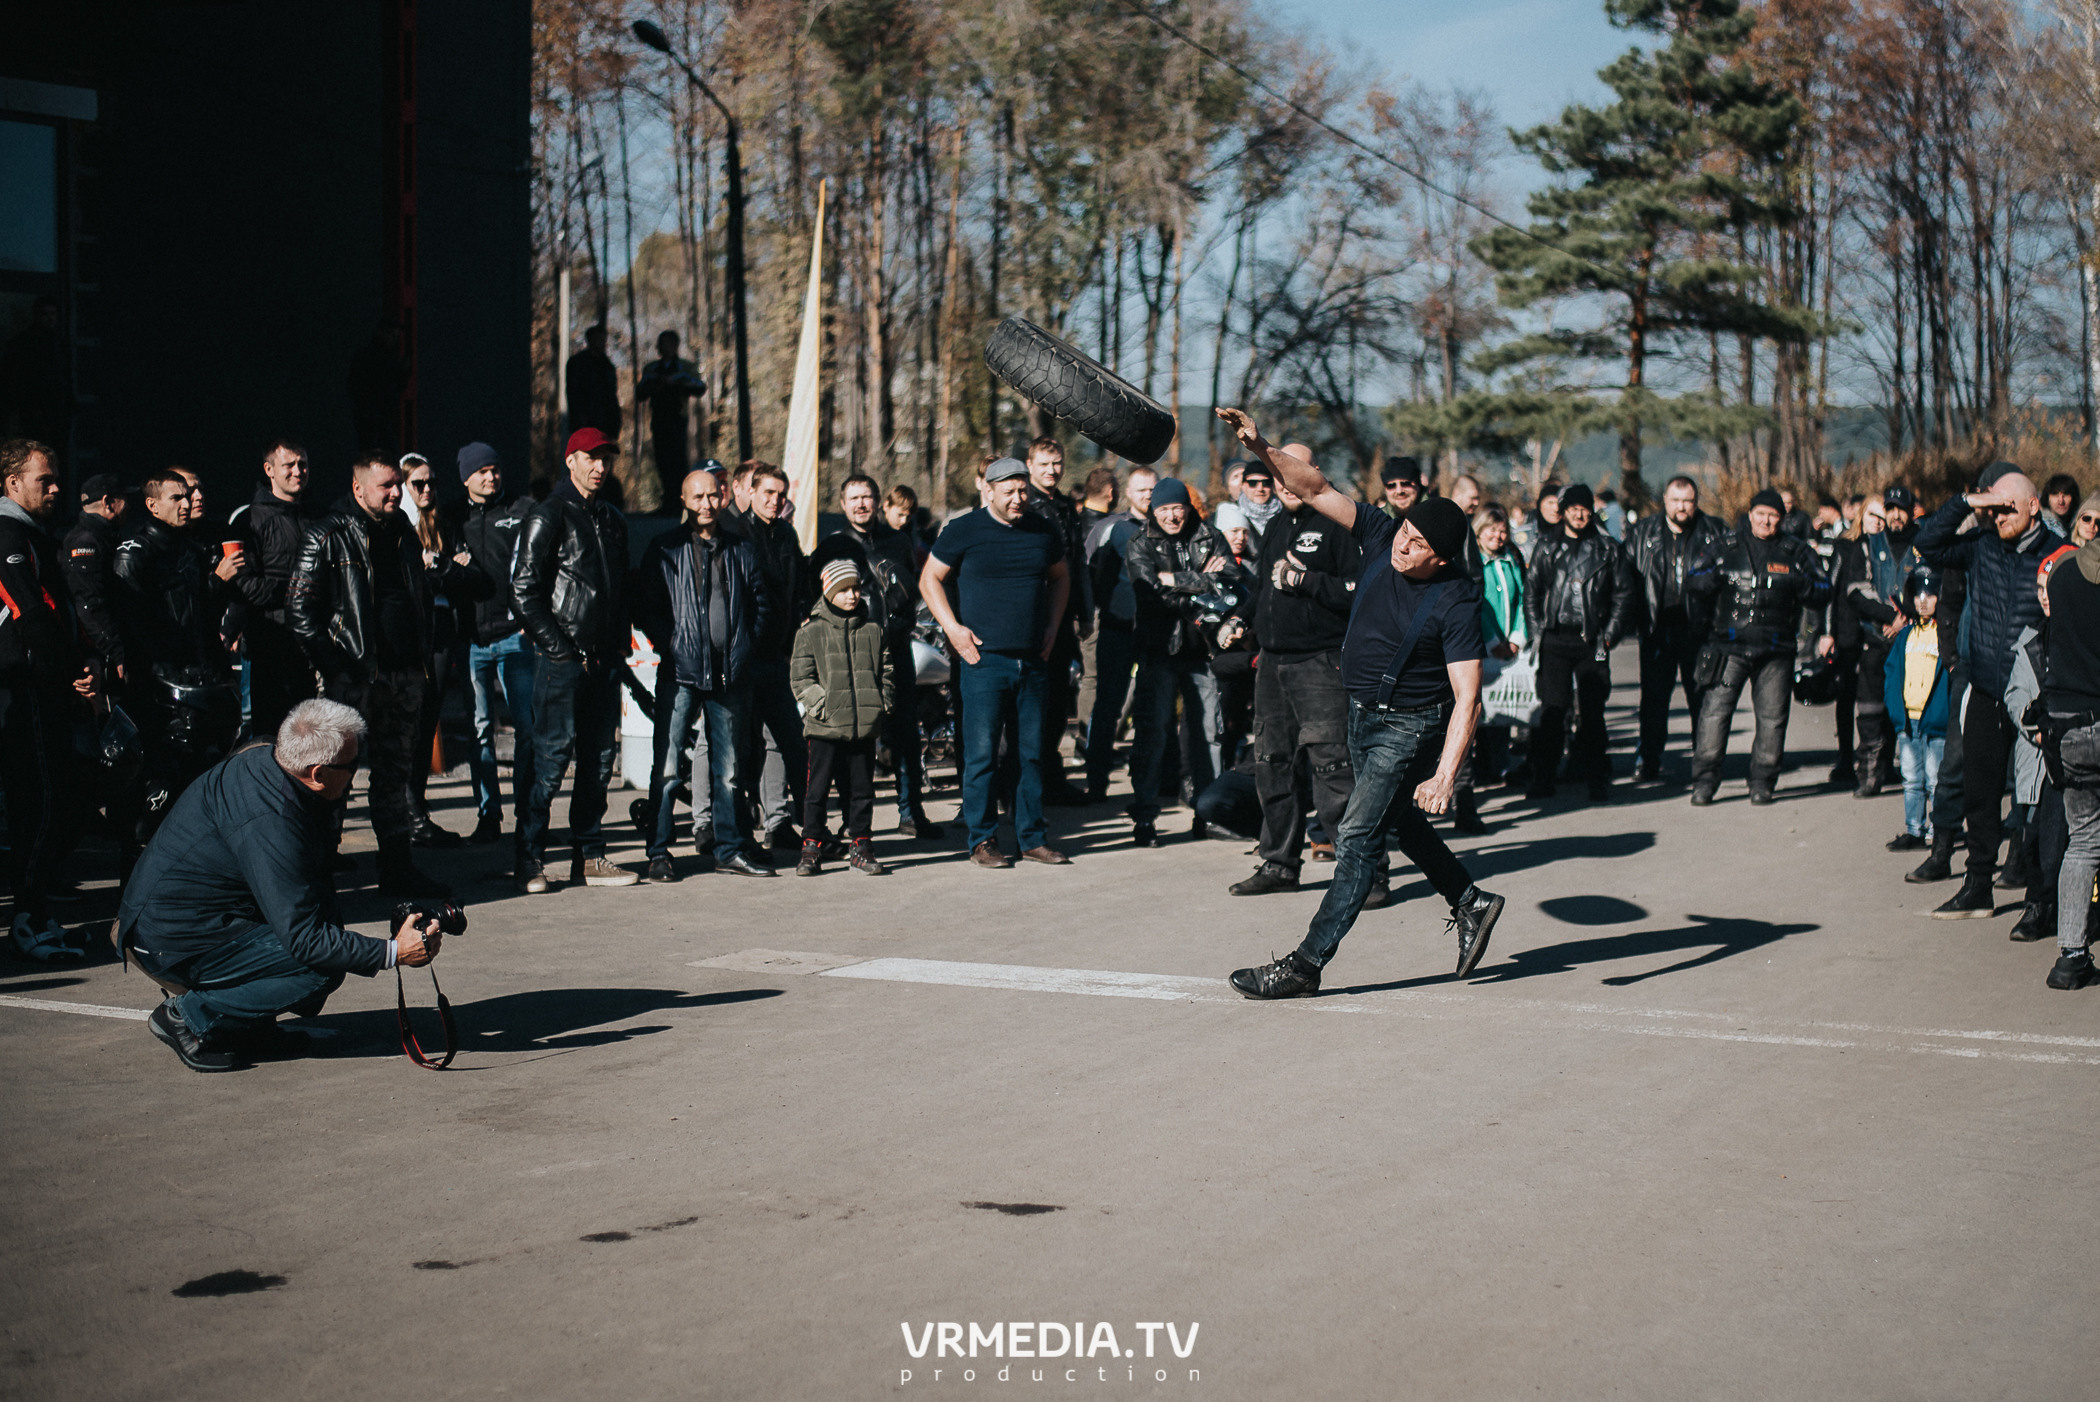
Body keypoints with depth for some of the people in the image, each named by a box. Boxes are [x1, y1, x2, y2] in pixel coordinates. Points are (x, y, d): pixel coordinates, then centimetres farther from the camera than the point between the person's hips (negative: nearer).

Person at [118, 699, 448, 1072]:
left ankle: (250, 1026, 12)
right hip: (172, 944, -10)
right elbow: (303, 939, -26)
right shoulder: (268, 822, -28)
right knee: (322, 969, -17)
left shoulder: (262, 759, 0)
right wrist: (392, 953, -22)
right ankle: (189, 1017, -6)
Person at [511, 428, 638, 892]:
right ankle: (530, 861, -2)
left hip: (604, 661, 7)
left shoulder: (613, 520, 17)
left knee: (599, 758, 8)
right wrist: (559, 648, -13)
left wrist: (620, 645, 12)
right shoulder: (548, 517, -5)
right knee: (551, 757, -7)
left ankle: (589, 858, 14)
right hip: (564, 661, -7)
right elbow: (525, 592, -10)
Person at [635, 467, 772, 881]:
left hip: (729, 675, 3)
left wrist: (744, 647, 3)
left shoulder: (740, 550, 12)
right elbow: (645, 609, 1)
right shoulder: (666, 549, 3)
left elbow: (761, 606, 17)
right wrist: (671, 646, -10)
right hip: (680, 674, -3)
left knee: (727, 767, 8)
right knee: (667, 767, -5)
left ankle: (727, 848, 16)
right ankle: (659, 851, 0)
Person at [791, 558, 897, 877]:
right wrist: (819, 704, -12)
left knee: (861, 788, 7)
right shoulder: (810, 631, 1)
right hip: (825, 727, -3)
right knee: (817, 788, 0)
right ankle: (812, 848, 9)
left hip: (864, 726, 3)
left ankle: (861, 848, 15)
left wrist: (884, 703, 2)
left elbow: (887, 669, 15)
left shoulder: (873, 630, 10)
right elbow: (800, 676, -1)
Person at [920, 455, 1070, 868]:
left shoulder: (1042, 532, 10)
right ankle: (982, 841, 3)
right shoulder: (964, 530, -2)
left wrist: (1052, 625, 14)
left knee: (1032, 753, 7)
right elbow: (930, 580, 4)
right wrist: (953, 628, -5)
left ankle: (1033, 838, 15)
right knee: (982, 753, -4)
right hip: (985, 660, -4)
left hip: (1031, 662, 4)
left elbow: (1060, 577, 26)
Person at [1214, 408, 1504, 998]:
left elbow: (1467, 699, -25)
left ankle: (1308, 962, -9)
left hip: (1409, 726, -7)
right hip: (1361, 713, 7)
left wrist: (1445, 775, -34)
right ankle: (1471, 903, 40)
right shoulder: (1380, 536, -9)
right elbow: (1316, 490, -10)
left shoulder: (1456, 603, -23)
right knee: (1399, 821, 21)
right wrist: (1264, 450, -27)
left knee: (1357, 834, -11)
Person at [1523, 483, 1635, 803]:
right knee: (1552, 709, -5)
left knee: (1592, 712, -2)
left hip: (1591, 643, 0)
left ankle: (1597, 780, 5)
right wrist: (1539, 632, 2)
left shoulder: (1608, 549, 8)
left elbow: (1624, 596, 9)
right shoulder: (1546, 548, 11)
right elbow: (1531, 593, 13)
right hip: (1554, 641, 1)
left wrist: (1609, 636, 0)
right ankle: (1542, 779, 0)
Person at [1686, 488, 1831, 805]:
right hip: (1730, 645, -1)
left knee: (1772, 717, 2)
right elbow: (1692, 583, 8)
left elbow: (1822, 593, 9)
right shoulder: (1725, 549, 10)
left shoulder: (1796, 551, 11)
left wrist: (1799, 584, -12)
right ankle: (1704, 781, -4)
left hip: (1776, 649, 1)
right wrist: (1715, 576, -12)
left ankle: (1763, 782, 13)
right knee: (1715, 710, -9)